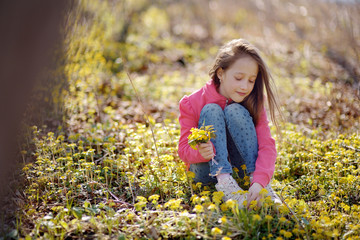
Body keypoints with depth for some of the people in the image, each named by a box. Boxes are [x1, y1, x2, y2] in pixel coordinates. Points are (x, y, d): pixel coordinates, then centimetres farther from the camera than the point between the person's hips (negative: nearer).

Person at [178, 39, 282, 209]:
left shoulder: (253, 103, -10)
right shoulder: (192, 104, -14)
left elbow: (267, 145, -20)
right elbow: (184, 149, -13)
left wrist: (259, 181, -39)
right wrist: (201, 152, -39)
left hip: (239, 167, 1)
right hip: (207, 170, -1)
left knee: (235, 111, -23)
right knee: (211, 111, -23)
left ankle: (258, 181, -27)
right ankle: (224, 182, -37)